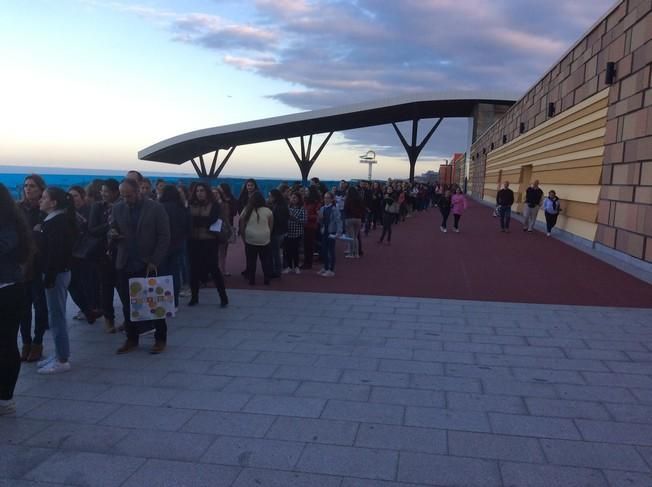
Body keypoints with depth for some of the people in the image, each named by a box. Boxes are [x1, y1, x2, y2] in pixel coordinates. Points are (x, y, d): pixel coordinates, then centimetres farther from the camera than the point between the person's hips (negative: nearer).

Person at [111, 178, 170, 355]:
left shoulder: (155, 208, -4)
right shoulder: (118, 208, 7)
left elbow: (164, 237, -5)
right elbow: (112, 232, 13)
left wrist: (154, 262, -11)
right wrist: (112, 234, -12)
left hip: (147, 265, -3)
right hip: (125, 266, 3)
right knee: (127, 305, 6)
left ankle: (160, 339, 17)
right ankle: (131, 340, 19)